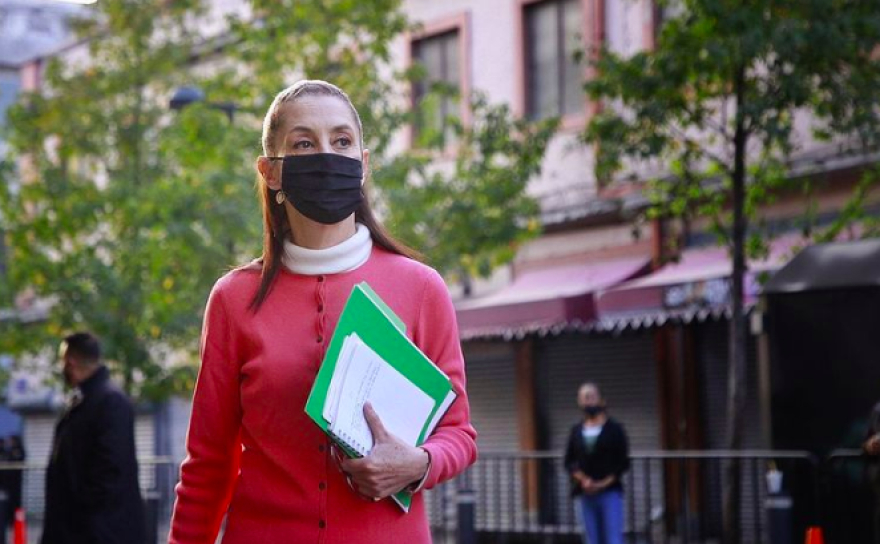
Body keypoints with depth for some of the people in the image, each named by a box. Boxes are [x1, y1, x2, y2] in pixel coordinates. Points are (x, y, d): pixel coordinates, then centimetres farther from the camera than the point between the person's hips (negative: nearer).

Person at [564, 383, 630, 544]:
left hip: (610, 492, -3)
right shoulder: (576, 431, 11)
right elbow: (569, 462, 8)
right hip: (584, 494, 3)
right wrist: (583, 480, -10)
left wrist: (603, 484, -11)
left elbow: (623, 463, -1)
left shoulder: (614, 429, 3)